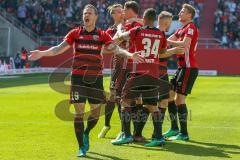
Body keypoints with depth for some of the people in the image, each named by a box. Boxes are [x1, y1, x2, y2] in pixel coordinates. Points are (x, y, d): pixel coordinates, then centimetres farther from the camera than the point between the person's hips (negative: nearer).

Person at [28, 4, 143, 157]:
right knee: (79, 112, -3)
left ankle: (86, 133, 35)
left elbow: (115, 48, -7)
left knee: (96, 112, 4)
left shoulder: (102, 35, 4)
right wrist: (42, 53, -14)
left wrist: (129, 54, -26)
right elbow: (60, 48, 0)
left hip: (96, 78, 1)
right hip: (78, 77, -1)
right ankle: (82, 147, 6)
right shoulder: (75, 33, 4)